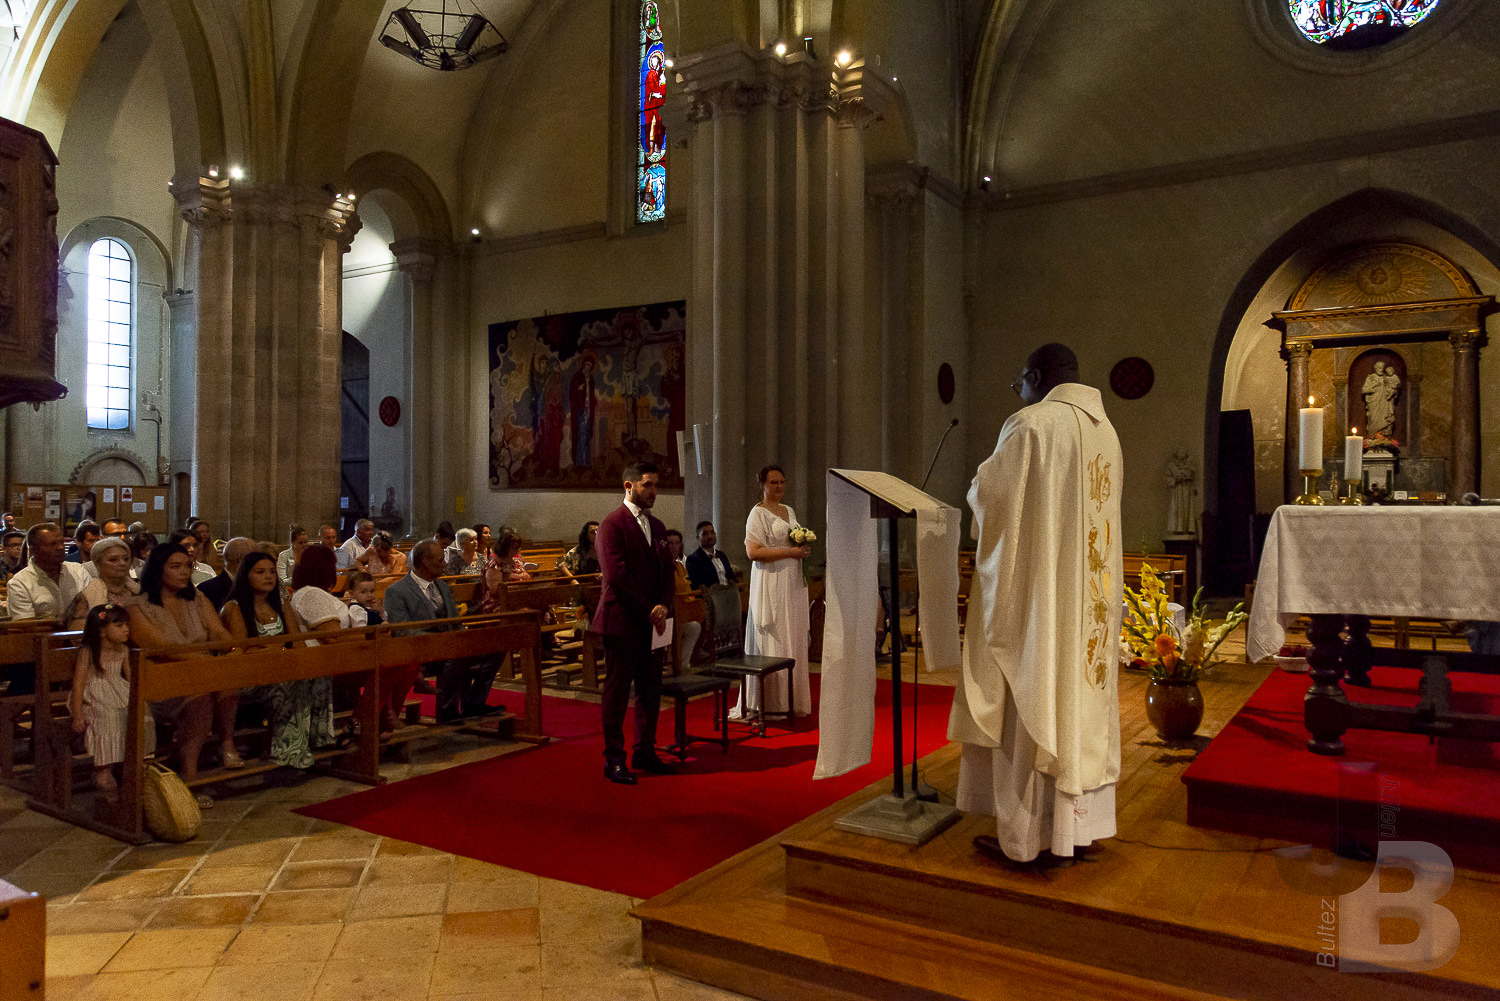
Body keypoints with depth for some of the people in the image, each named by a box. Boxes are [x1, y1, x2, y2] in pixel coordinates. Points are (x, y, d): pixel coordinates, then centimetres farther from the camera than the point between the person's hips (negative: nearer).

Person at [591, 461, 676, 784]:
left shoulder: (657, 526, 15)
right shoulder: (612, 524, -9)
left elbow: (667, 572, 15)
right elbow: (616, 575, -16)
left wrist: (663, 606, -3)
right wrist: (648, 611, -13)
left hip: (651, 622, 7)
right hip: (622, 621, -7)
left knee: (650, 689, 10)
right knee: (617, 690, 1)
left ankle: (645, 752, 22)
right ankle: (613, 759, 9)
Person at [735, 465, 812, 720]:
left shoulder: (790, 511, 17)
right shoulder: (758, 513, -6)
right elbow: (753, 552, -16)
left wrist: (805, 550, 6)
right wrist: (790, 552, -17)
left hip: (792, 584, 7)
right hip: (770, 585, -7)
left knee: (793, 639, 7)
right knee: (772, 640, -6)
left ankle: (791, 701, 13)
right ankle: (770, 703, -1)